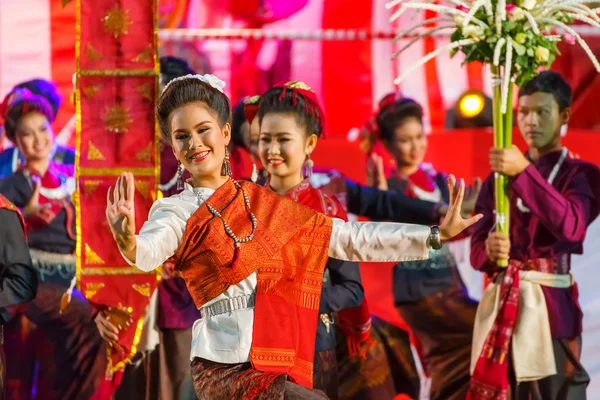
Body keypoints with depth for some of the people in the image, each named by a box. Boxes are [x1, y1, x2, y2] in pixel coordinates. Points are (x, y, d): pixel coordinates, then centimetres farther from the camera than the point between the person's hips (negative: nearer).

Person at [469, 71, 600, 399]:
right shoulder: (498, 176, 14)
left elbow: (570, 226, -18)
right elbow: (476, 247, 8)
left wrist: (524, 172, -22)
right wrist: (490, 251, -16)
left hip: (550, 305, -4)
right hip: (500, 306, 4)